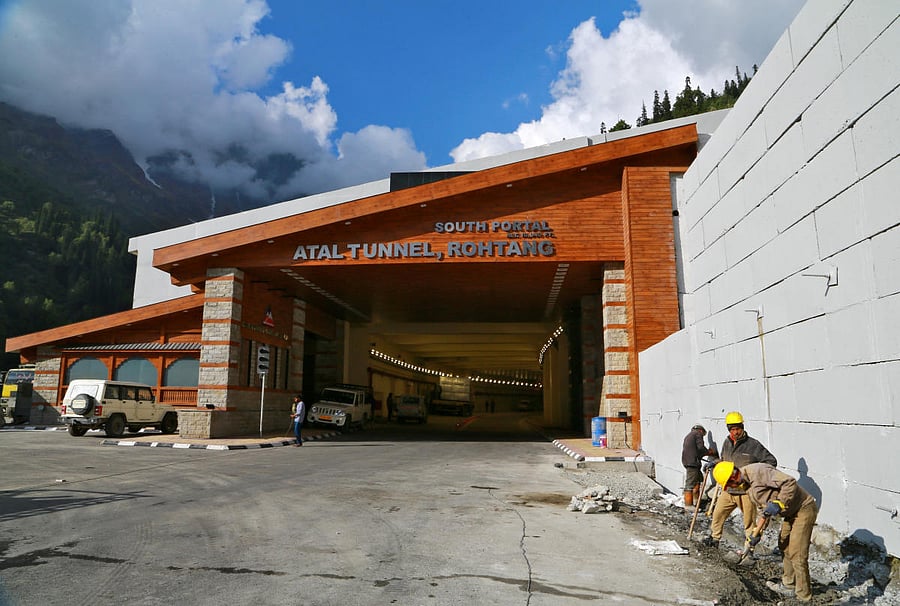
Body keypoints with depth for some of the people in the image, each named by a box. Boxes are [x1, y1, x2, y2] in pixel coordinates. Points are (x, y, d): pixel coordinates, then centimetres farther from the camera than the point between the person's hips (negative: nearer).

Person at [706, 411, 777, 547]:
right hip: (728, 490, 6)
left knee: (749, 522, 4)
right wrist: (714, 462, 11)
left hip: (746, 492, -5)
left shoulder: (753, 444, -9)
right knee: (717, 514, 14)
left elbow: (771, 461, -5)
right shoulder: (726, 443, 9)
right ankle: (714, 538, 32)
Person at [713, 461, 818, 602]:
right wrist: (757, 532, 10)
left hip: (804, 509, -11)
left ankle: (804, 597, 3)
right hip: (791, 513, 11)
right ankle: (789, 585, 37)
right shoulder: (747, 486, 8)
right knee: (784, 547, 21)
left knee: (797, 555, -9)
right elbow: (763, 509, 16)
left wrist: (778, 504, -31)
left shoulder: (758, 470, -25)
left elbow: (790, 482, -29)